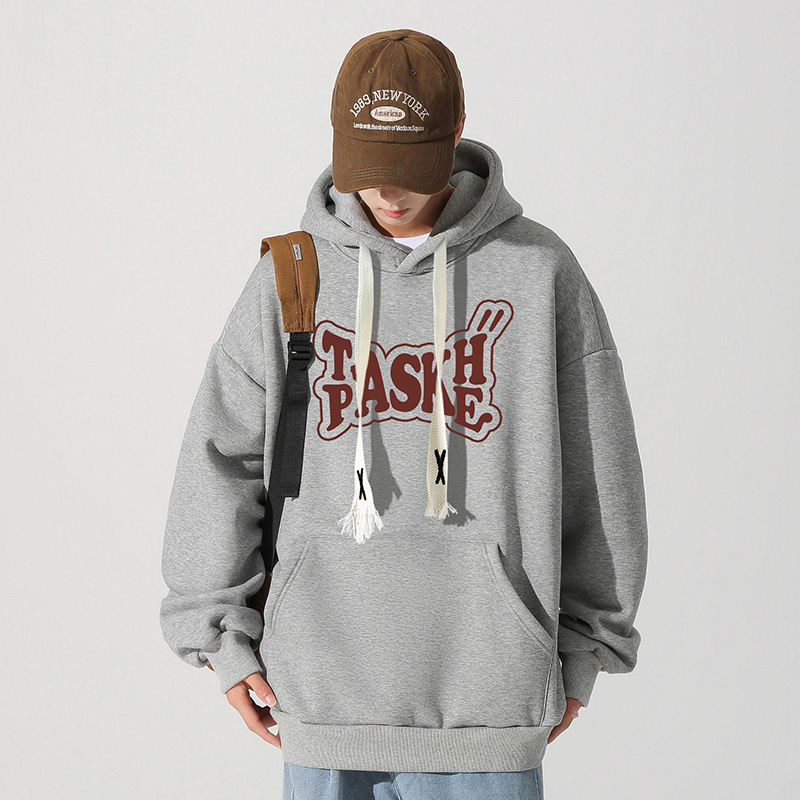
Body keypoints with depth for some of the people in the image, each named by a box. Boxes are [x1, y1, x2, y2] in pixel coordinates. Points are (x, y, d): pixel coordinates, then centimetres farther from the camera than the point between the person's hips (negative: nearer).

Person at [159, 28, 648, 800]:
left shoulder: (540, 270, -1)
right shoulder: (292, 275, 2)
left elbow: (597, 469, 3)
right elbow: (220, 458, 4)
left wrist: (584, 650, 5)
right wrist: (223, 641, 1)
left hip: (485, 699, -1)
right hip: (326, 692, 2)